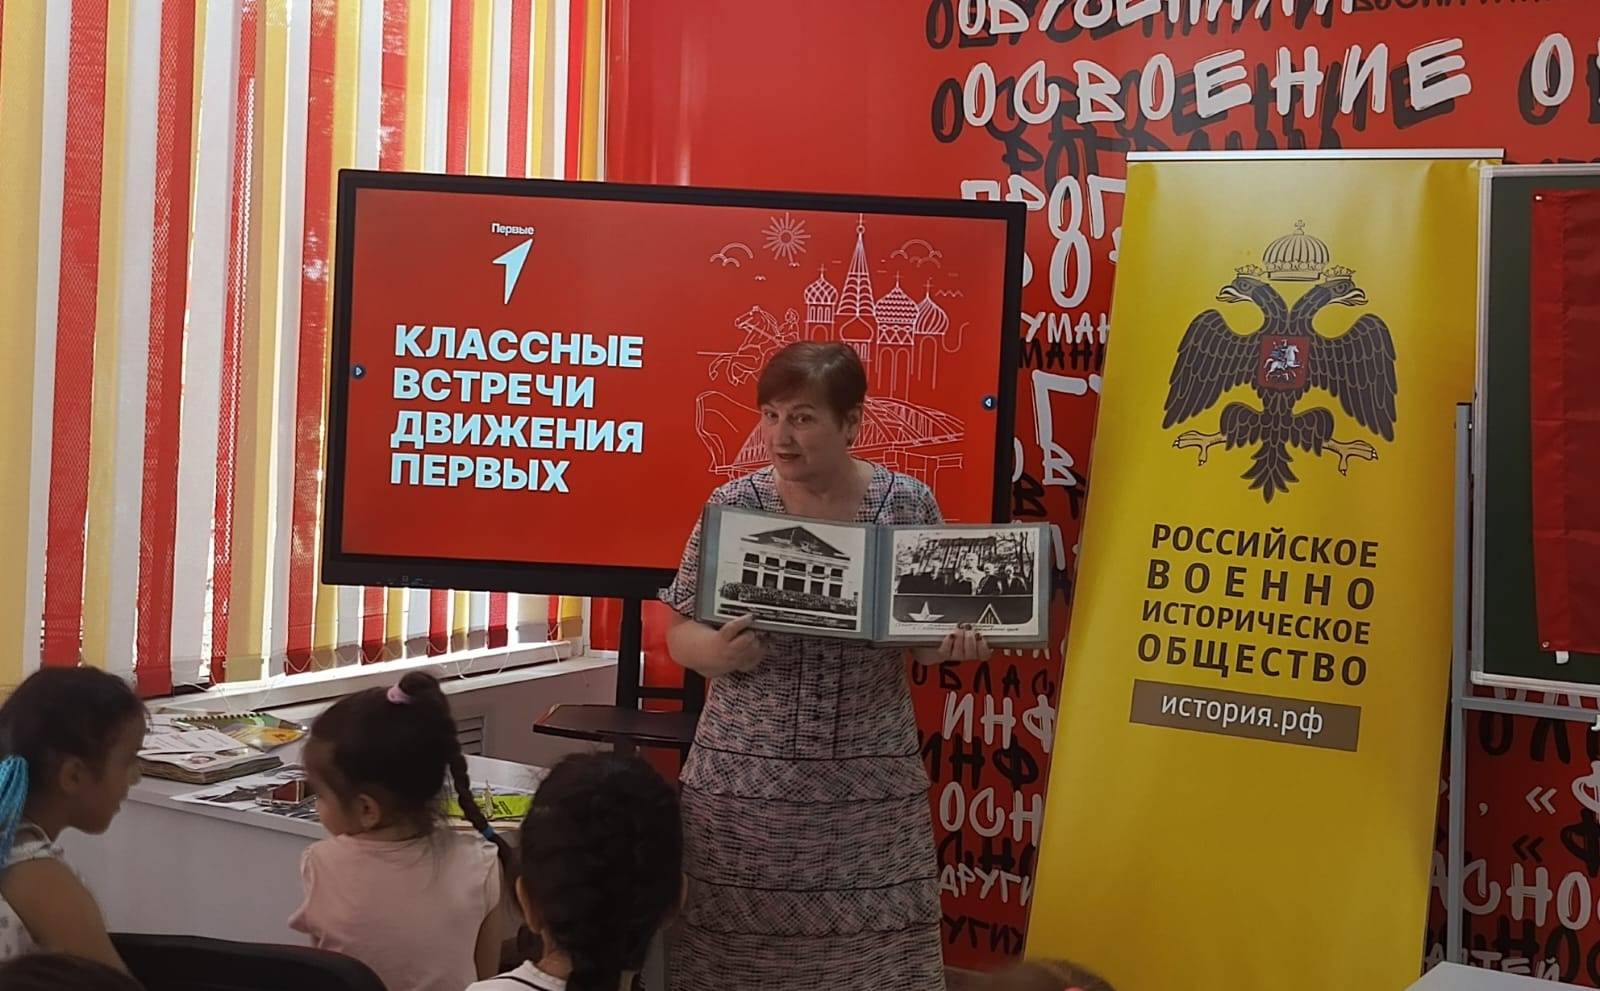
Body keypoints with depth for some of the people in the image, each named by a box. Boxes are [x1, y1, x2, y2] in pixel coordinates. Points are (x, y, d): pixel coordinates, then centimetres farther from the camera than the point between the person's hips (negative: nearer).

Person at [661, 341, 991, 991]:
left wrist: (956, 643, -11)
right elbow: (679, 632, 2)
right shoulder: (734, 506, -2)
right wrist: (716, 652, -19)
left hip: (870, 786, 1)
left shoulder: (908, 503, 0)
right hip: (747, 779, -1)